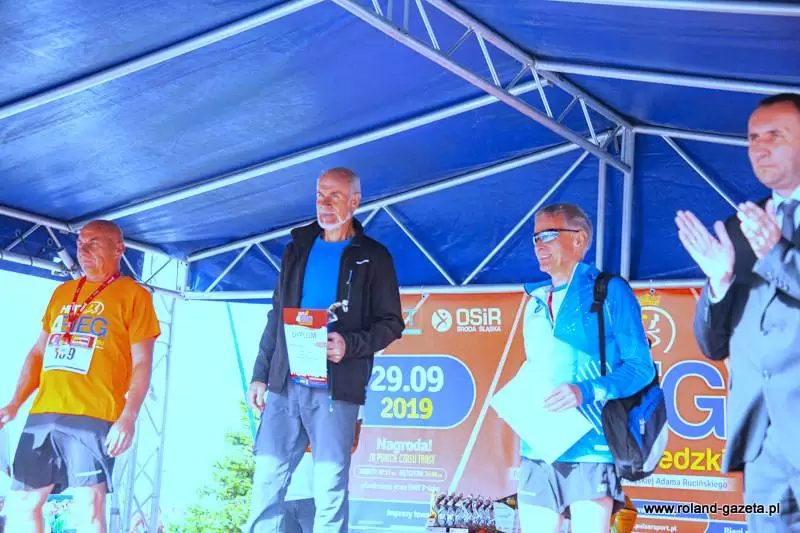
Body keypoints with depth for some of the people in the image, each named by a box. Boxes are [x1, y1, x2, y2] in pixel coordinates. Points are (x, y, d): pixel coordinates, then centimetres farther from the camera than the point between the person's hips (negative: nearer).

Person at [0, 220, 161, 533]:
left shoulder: (133, 295, 3)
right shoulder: (62, 292, 21)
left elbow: (141, 363, -3)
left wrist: (128, 417, -15)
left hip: (94, 416, -6)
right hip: (43, 414, 6)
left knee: (88, 508, -8)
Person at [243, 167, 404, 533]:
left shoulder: (373, 257, 3)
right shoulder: (297, 249, 16)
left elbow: (391, 323, 1)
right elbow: (276, 317, 18)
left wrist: (350, 344, -17)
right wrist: (259, 374, 11)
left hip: (334, 389, -4)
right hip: (284, 385, 4)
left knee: (330, 489, -1)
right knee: (267, 482, 3)